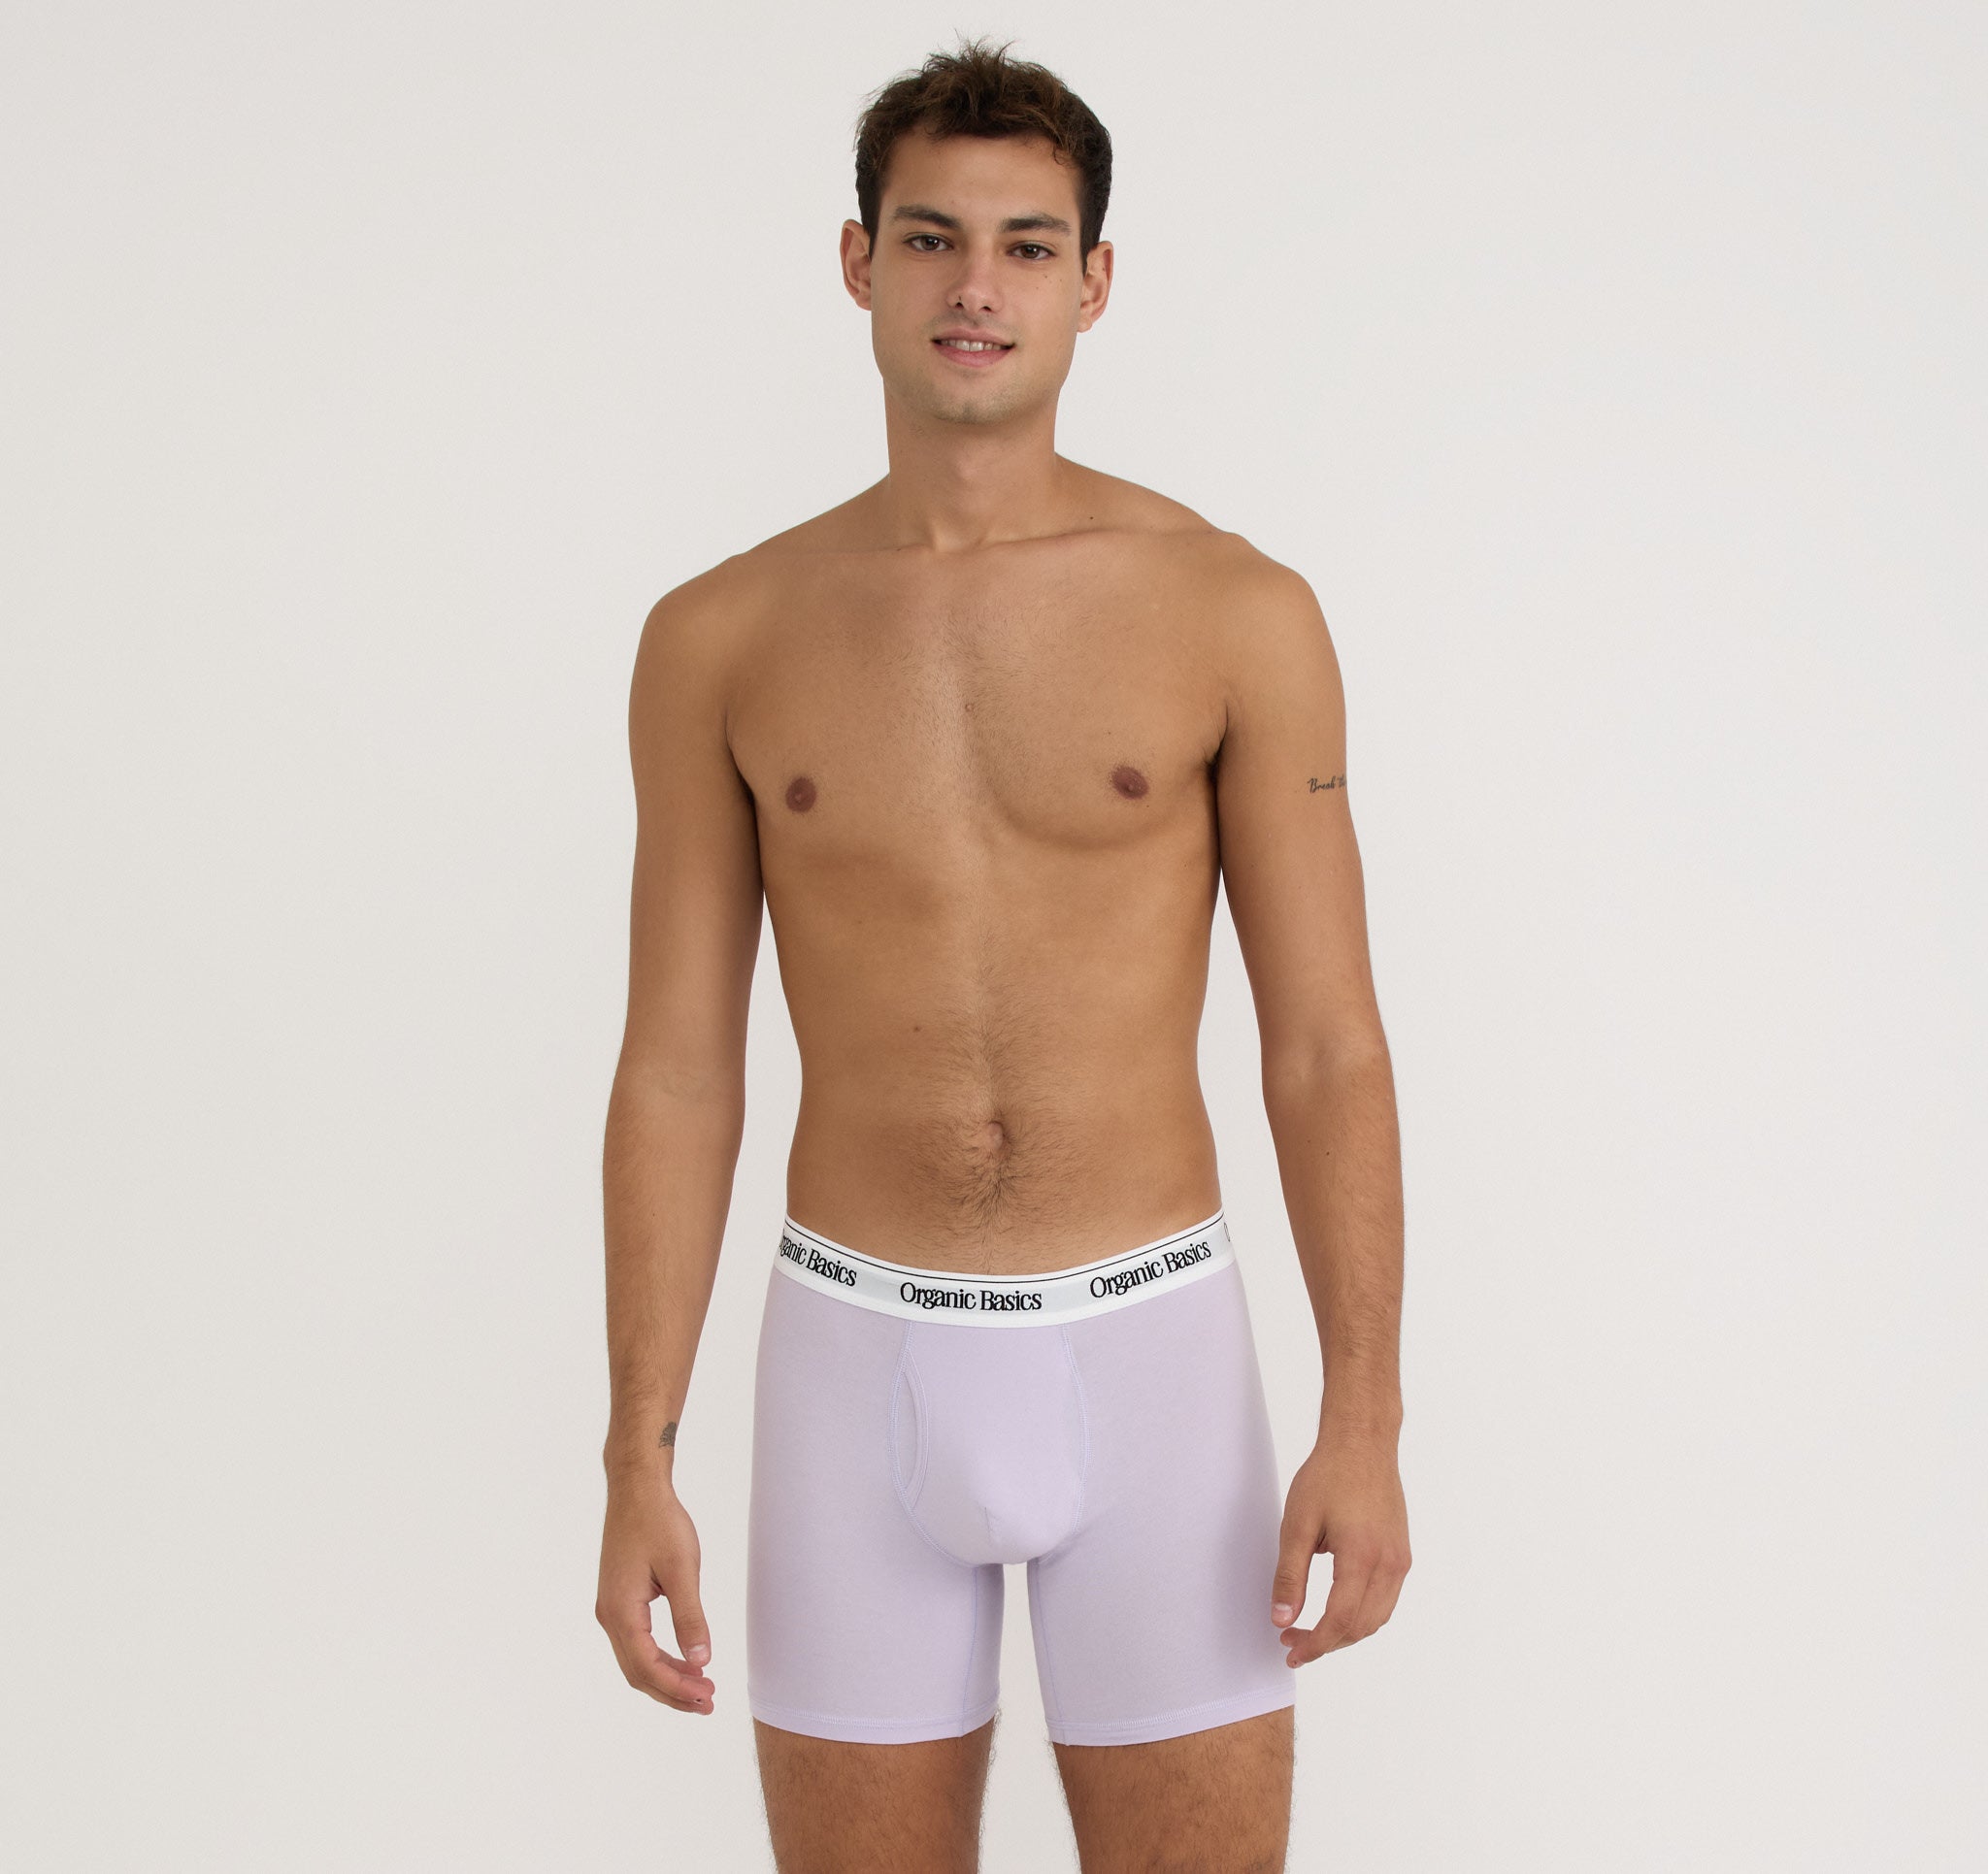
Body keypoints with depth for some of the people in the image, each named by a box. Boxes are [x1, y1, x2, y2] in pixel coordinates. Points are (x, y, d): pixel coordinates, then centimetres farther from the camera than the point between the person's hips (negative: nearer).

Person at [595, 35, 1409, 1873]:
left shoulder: (1238, 613, -4)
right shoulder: (721, 638, 0)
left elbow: (1326, 1048, -2)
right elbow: (678, 1067, 2)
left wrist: (1367, 1423, -8)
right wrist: (639, 1461, -2)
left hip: (1151, 1356, -1)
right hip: (859, 1369, 1)